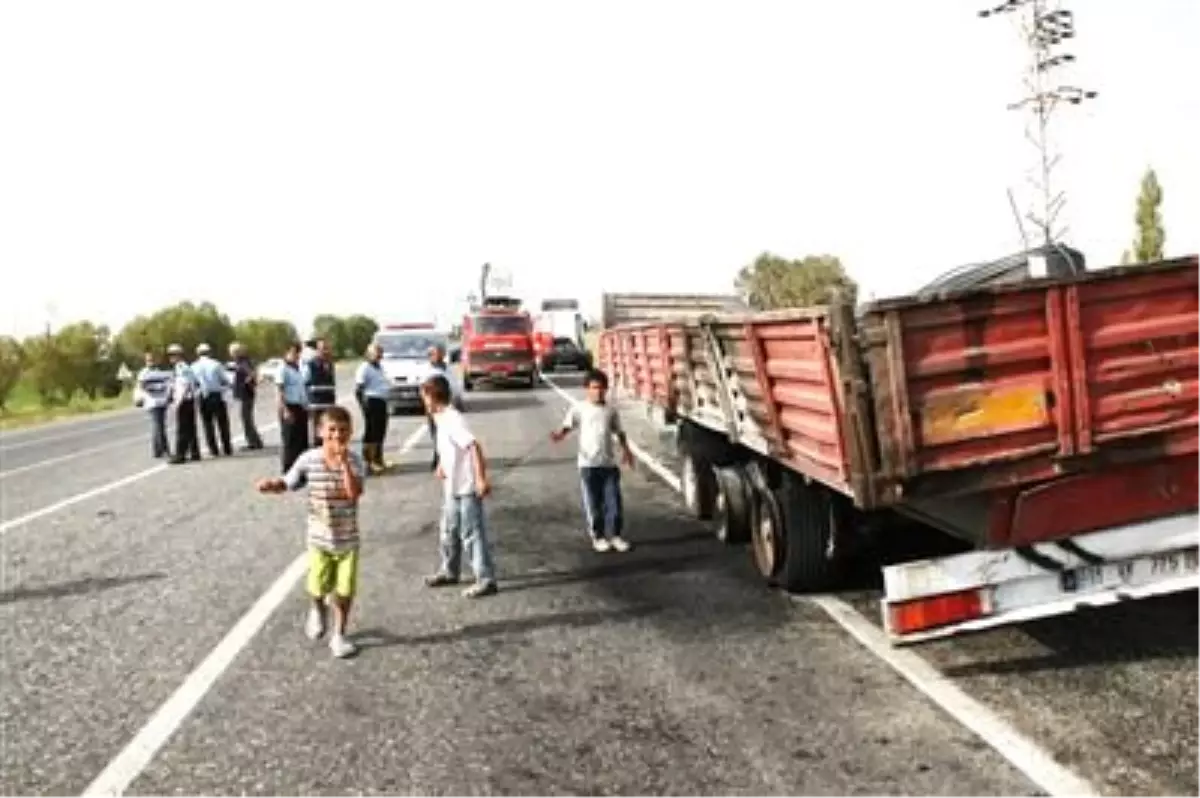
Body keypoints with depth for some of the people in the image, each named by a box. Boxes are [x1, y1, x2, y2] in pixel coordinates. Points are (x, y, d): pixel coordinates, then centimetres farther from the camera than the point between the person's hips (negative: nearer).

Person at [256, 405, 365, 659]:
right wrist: (271, 485, -20)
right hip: (319, 538, 1)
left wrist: (343, 462, -33)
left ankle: (339, 635, 25)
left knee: (345, 590, 4)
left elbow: (354, 493, -27)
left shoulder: (354, 461, -13)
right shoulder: (308, 460, -10)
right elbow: (287, 483, 1)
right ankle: (317, 611, 49)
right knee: (318, 588, 13)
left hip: (348, 539, -1)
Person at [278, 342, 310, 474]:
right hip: (289, 407, -7)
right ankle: (288, 470, 2)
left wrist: (306, 406, 14)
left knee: (302, 439, 9)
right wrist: (285, 410, -20)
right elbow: (280, 391, -13)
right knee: (290, 440, -3)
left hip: (301, 408, 7)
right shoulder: (283, 369, -7)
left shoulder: (298, 369, 15)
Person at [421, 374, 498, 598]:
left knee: (472, 535, -4)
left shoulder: (453, 420, -21)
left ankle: (486, 579, 2)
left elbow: (474, 447, -29)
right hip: (452, 488, 10)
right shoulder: (442, 419, 9)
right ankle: (449, 571, 36)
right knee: (449, 532, 21)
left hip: (467, 489, -10)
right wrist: (441, 465, 11)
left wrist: (481, 479, -31)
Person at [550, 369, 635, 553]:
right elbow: (567, 426, -14)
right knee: (592, 503, 4)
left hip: (609, 463, 3)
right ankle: (598, 536, 19)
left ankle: (615, 535, 17)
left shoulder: (611, 410, 8)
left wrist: (626, 450, 12)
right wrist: (559, 434, -34)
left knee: (613, 501, 4)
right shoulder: (579, 409, -3)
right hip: (588, 464, -3)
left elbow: (619, 432, 20)